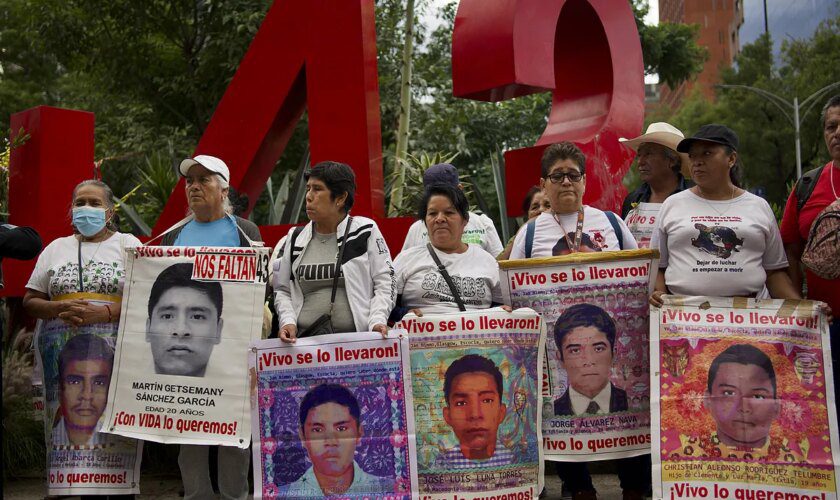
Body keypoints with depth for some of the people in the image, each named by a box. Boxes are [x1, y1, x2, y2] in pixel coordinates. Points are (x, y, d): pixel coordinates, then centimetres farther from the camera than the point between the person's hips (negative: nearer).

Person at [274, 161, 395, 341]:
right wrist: (288, 321, 0)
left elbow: (385, 283, 3)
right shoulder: (296, 237, 15)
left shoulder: (366, 231, 5)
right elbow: (282, 290, 18)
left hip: (357, 338, -3)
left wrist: (377, 321, -11)